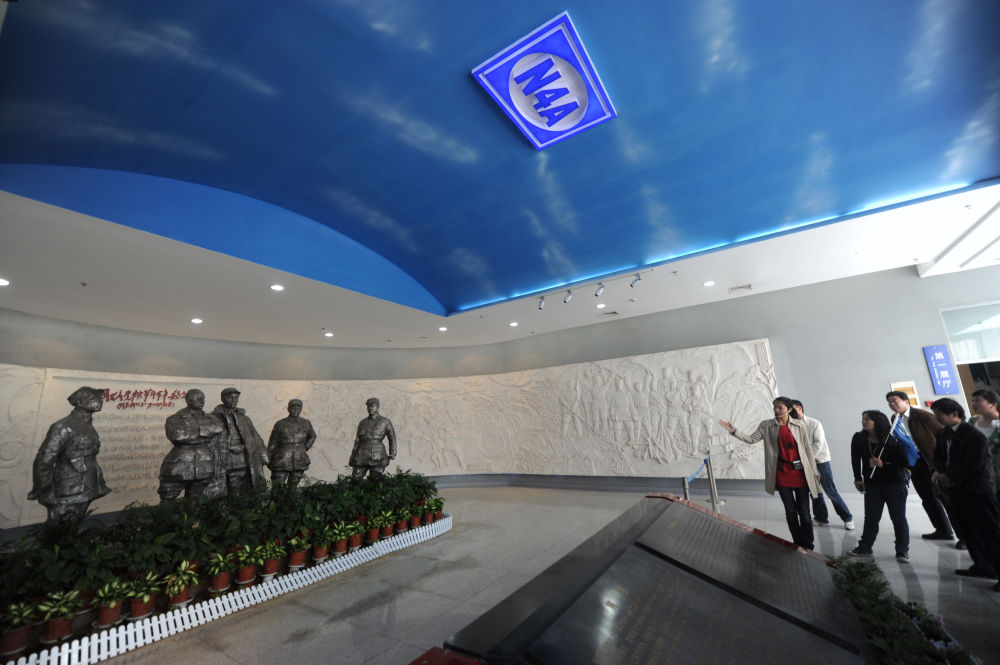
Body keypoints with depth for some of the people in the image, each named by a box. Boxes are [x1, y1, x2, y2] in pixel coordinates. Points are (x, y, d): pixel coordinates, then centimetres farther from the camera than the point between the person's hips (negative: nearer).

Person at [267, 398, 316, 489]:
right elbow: (272, 444, 5)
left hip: (299, 462, 2)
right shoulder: (280, 424, -3)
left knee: (293, 486, 10)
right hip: (282, 462, -2)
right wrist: (268, 461, 6)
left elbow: (312, 437, 22)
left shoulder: (306, 424, 3)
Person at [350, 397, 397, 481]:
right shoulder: (362, 423, 17)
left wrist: (392, 453, -8)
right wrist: (352, 457, 12)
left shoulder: (385, 421, 9)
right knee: (356, 479, -4)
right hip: (362, 455, 3)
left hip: (377, 456, -3)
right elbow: (357, 441, 18)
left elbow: (392, 437, 4)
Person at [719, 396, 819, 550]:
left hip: (800, 473, -1)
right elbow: (751, 439, 0)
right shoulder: (766, 426, 1)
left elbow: (808, 449, 2)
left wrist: (814, 472, 4)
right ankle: (797, 544, 24)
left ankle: (807, 546, 20)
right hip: (782, 473, 1)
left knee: (804, 511, 4)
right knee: (790, 511, 10)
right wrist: (734, 431, -14)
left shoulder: (799, 425, -2)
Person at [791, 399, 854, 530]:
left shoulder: (814, 424, -13)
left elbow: (818, 444, -18)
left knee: (831, 491, -2)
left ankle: (848, 518, 16)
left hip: (821, 461, -5)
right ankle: (821, 518, 24)